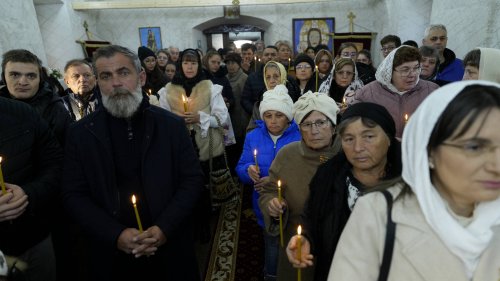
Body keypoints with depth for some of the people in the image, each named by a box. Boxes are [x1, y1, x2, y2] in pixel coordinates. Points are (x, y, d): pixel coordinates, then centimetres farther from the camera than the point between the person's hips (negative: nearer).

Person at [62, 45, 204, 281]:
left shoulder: (171, 124, -4)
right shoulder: (81, 134, -3)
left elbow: (192, 180, -5)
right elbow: (73, 194, -2)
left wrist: (164, 229, -15)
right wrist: (116, 235, -14)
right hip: (113, 254, 1)